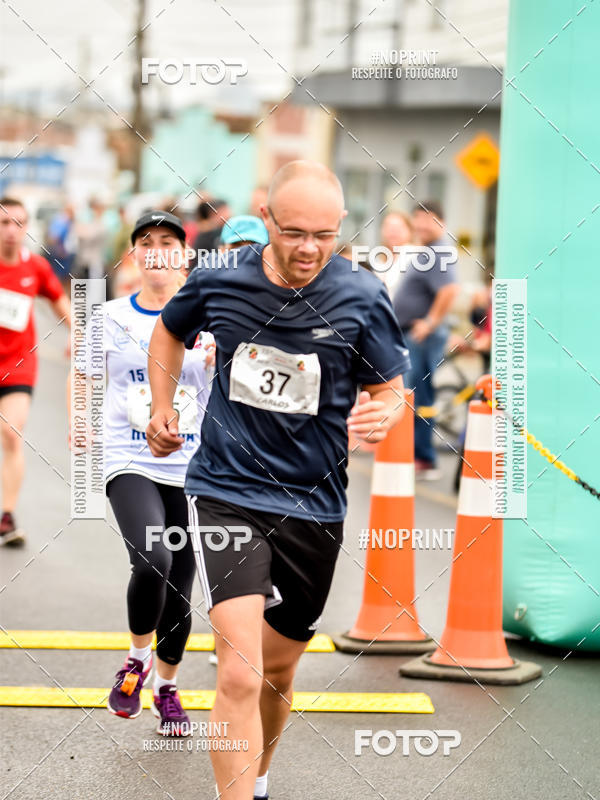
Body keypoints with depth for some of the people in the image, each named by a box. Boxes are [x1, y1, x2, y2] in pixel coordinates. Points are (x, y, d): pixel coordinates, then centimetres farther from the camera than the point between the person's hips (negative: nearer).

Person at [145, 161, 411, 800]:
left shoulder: (363, 298, -8)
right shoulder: (217, 280, -6)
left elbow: (390, 389, 2)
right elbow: (170, 330, 17)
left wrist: (380, 417, -20)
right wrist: (162, 411, 14)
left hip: (314, 505, 2)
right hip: (226, 492, -2)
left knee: (278, 671, 18)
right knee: (240, 675, -19)